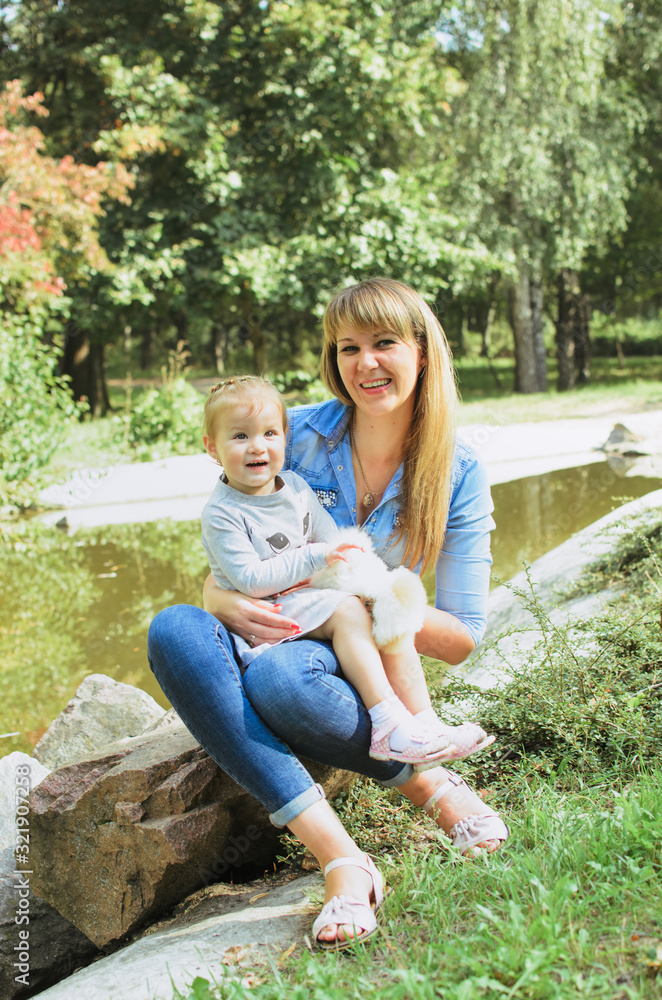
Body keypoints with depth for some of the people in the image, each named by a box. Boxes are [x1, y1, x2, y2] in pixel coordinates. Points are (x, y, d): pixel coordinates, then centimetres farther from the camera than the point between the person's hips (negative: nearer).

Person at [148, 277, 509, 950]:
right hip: (266, 636, 3)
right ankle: (337, 855, -37)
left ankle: (431, 782, -16)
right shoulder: (296, 435, -1)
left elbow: (462, 636, -3)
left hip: (360, 661, -3)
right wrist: (230, 605, -20)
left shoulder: (457, 476, -3)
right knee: (174, 630, -33)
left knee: (280, 676, -39)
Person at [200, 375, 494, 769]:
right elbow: (250, 579, -20)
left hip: (315, 593, 7)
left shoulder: (294, 486, 7)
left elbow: (332, 541, 10)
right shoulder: (221, 514, -14)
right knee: (348, 612, -28)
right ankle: (388, 724, -33)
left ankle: (423, 719, -14)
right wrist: (313, 559, -20)